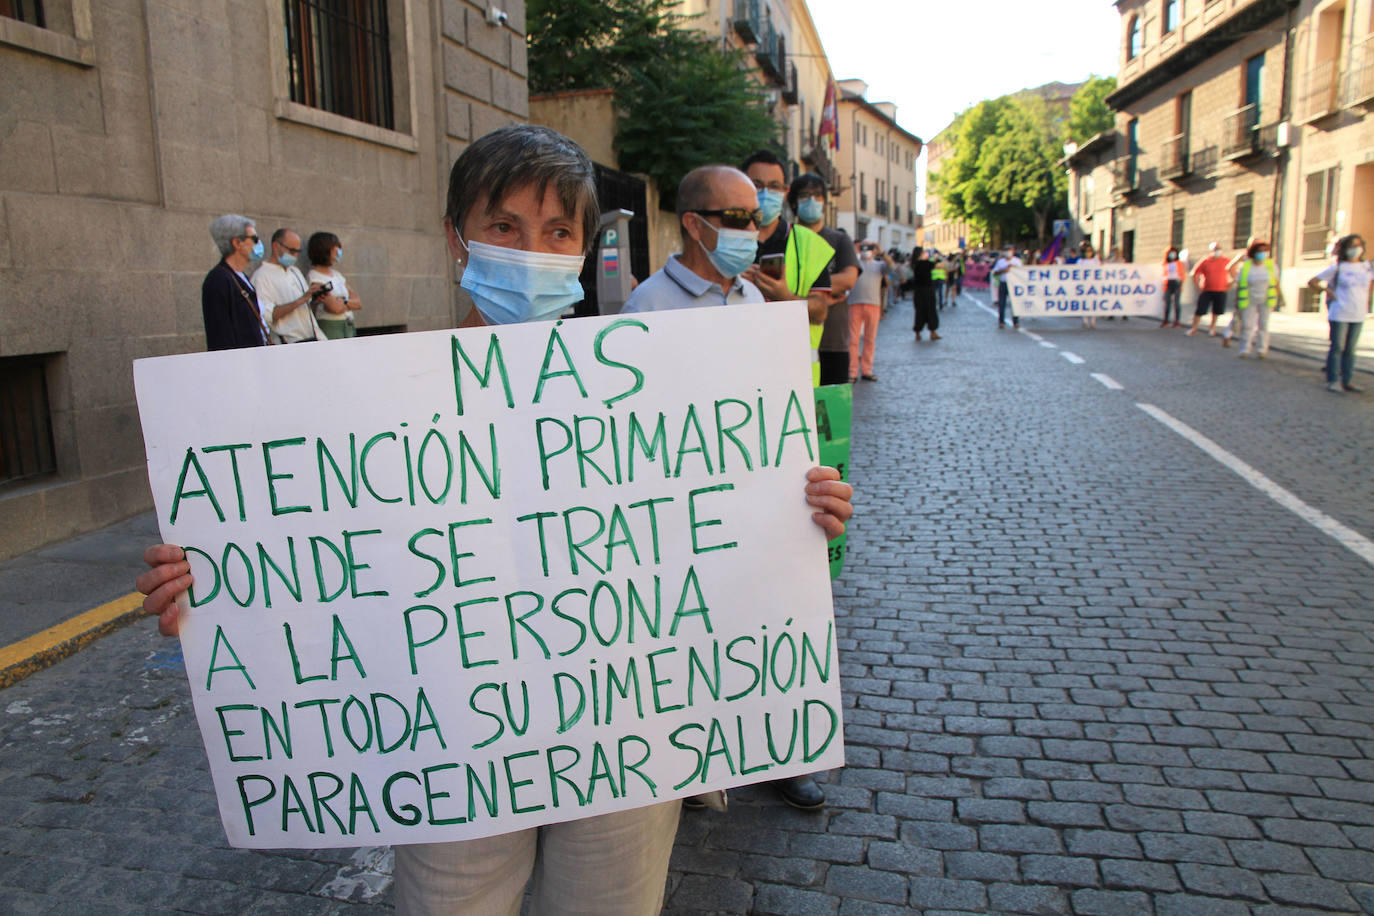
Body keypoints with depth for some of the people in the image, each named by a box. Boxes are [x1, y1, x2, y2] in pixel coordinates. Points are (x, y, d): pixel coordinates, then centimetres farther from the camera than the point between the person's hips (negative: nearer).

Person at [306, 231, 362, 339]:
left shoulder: (336, 274, 19)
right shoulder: (313, 277, -5)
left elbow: (359, 303, 11)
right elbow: (335, 308, -14)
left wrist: (343, 302, -8)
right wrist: (350, 304, 5)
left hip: (350, 328, 7)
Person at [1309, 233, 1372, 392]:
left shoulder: (1368, 267, 8)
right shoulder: (1337, 268, -3)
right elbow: (1312, 282, 0)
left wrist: (1368, 296, 14)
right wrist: (1327, 291, -9)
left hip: (1358, 315, 4)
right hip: (1339, 313, -4)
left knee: (1350, 349, 8)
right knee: (1337, 347, -4)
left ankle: (1347, 380, 14)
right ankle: (1333, 380, 1)